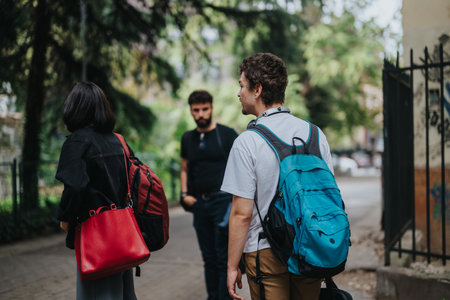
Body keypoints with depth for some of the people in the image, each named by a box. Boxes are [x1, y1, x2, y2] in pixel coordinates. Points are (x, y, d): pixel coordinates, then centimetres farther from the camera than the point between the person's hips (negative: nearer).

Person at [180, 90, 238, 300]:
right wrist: (185, 194, 7)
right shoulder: (188, 138, 13)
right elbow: (184, 169, 23)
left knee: (224, 259, -6)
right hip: (199, 203, 5)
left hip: (223, 201, -5)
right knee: (209, 258, 12)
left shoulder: (227, 134, -1)